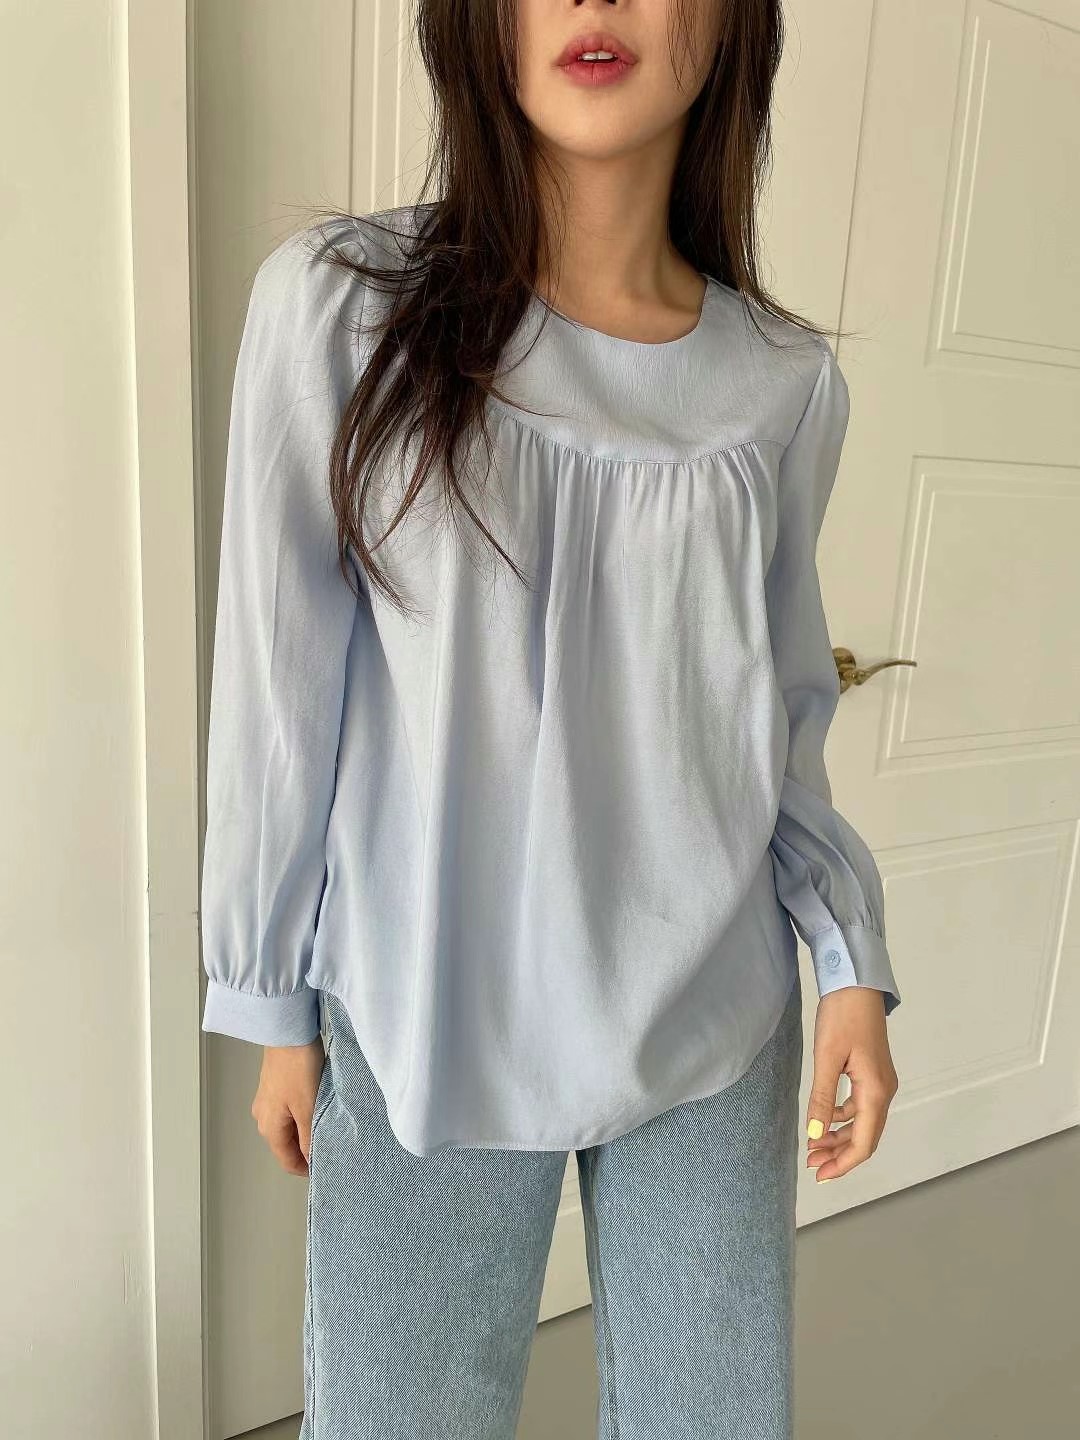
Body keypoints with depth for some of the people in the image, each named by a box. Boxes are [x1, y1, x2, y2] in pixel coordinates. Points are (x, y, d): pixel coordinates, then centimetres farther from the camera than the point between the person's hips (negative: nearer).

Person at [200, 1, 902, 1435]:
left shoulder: (787, 381, -1)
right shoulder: (340, 304, -9)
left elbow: (782, 714, 7)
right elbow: (280, 696, -5)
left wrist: (853, 963, -1)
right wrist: (273, 1001, 1)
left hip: (716, 1026, 3)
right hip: (426, 1025, -2)